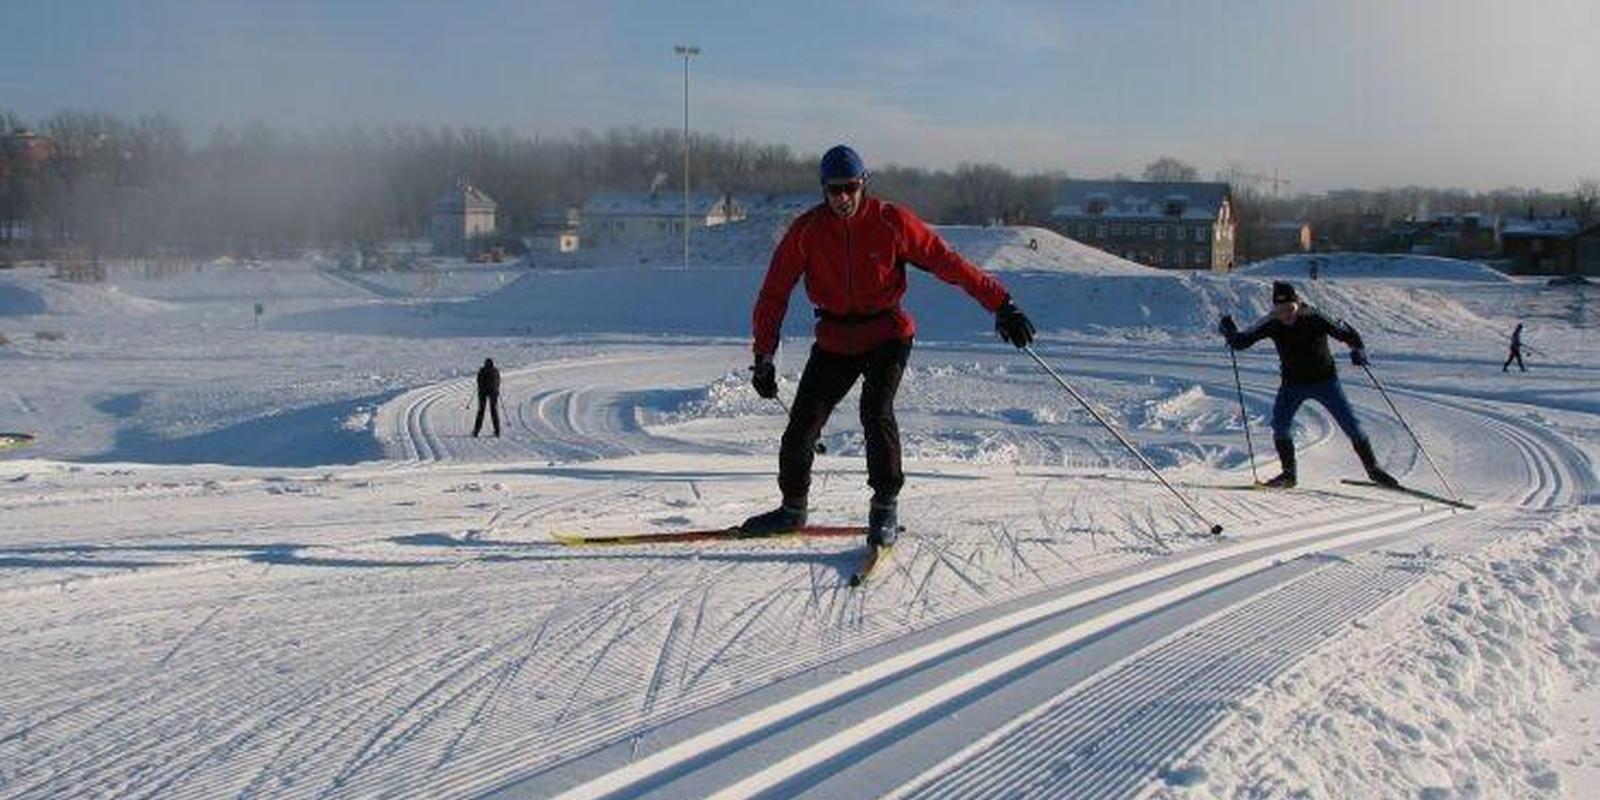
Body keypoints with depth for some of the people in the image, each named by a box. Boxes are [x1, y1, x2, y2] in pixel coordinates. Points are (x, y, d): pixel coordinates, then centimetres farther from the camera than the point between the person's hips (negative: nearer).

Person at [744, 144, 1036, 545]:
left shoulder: (891, 222, -13)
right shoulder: (806, 230, -8)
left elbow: (947, 263, -11)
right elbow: (774, 293, -4)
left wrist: (1001, 304, -13)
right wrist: (764, 357, -8)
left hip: (887, 335, -2)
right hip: (835, 341, 3)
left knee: (876, 410, -25)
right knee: (801, 424, 0)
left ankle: (886, 507, -9)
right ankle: (793, 508, 24)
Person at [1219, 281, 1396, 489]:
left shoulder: (1315, 320, -21)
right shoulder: (1273, 325, -14)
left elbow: (1346, 333, -10)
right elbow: (1241, 342, -9)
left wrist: (1358, 350, -28)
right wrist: (1230, 332, -29)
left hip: (1324, 380, -2)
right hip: (1293, 383, 2)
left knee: (1350, 425, -1)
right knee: (1280, 424, -16)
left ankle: (1373, 469, 14)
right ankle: (1289, 472, -1)